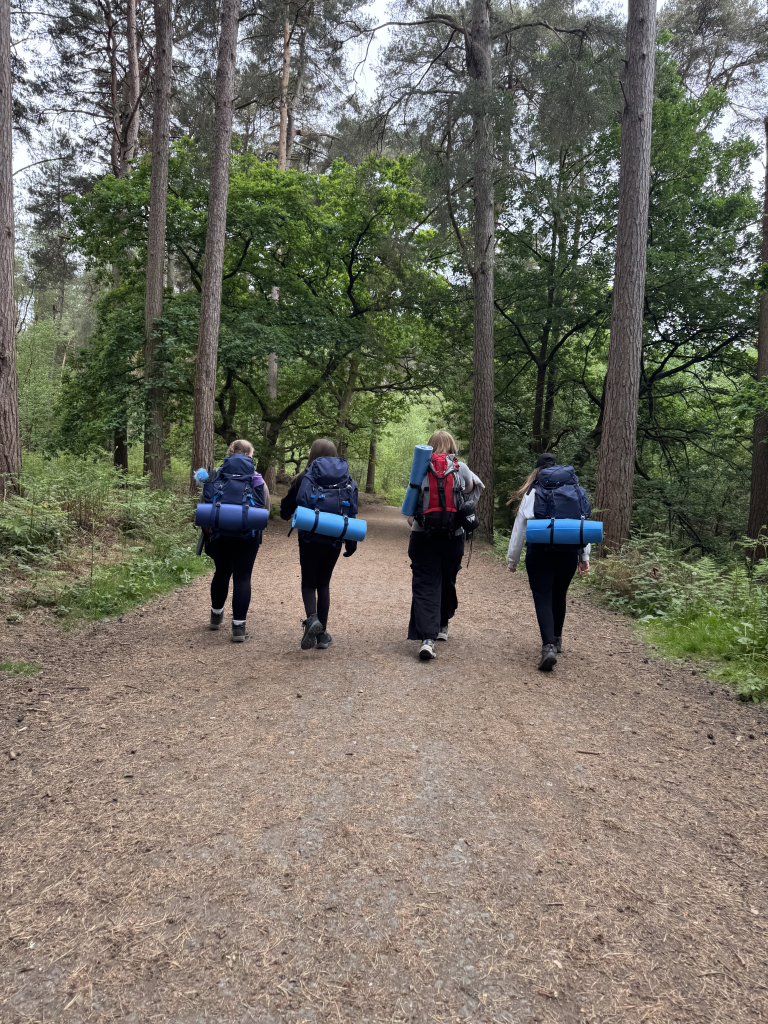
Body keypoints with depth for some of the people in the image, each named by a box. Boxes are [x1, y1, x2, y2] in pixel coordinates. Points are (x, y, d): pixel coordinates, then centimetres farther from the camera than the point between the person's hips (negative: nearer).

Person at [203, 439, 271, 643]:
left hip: (220, 533, 2)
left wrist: (209, 531, 8)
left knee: (222, 573, 20)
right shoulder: (257, 479, 1)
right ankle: (238, 626, -2)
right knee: (242, 577, 1)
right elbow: (266, 510, 2)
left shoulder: (216, 476, 2)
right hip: (248, 536, -2)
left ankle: (216, 615, 36)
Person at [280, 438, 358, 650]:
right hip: (334, 541, 3)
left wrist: (286, 514, 25)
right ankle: (322, 633, 13)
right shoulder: (347, 480, 3)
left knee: (308, 583, 9)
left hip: (309, 539, -3)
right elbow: (352, 513, 2)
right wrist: (351, 544, 8)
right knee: (324, 583, 14)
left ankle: (312, 619, -18)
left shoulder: (304, 478, -5)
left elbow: (286, 509, 1)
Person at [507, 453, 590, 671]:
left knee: (543, 599, -3)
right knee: (559, 596, 20)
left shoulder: (531, 494, 3)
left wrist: (512, 559, 12)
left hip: (539, 553, -3)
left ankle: (548, 647, -20)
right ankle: (557, 640, 33)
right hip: (568, 553, 3)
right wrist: (585, 556, 11)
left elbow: (519, 528, 4)